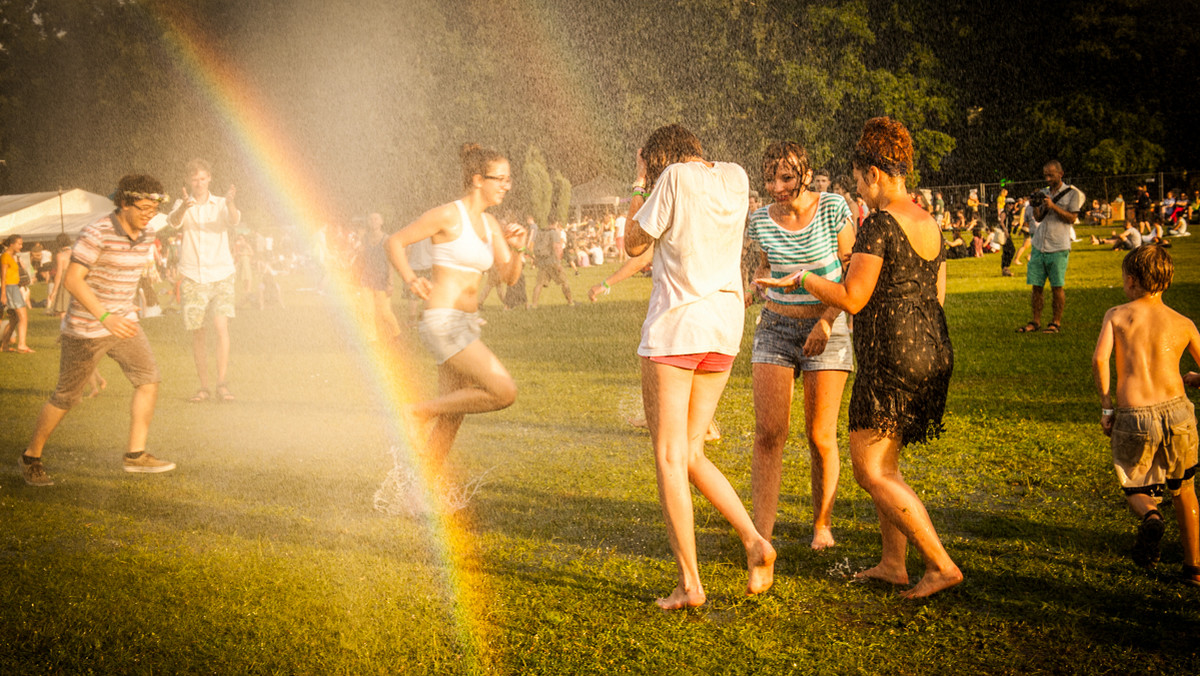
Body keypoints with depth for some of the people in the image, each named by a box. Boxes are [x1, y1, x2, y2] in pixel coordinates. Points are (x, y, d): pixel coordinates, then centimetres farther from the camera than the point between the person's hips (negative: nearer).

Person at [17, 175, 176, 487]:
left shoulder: (146, 235, 1)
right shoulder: (97, 233, -22)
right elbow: (72, 280, -25)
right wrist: (105, 318, -33)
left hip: (122, 321, 7)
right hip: (86, 328, -7)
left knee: (149, 378, -7)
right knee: (67, 396, 4)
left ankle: (136, 455, -1)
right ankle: (31, 457, 24)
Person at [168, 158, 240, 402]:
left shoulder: (221, 205, 4)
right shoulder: (183, 205, 5)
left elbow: (234, 221, -17)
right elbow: (174, 221, -17)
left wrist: (229, 201, -39)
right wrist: (183, 207, -41)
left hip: (221, 274, -1)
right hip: (193, 277, 1)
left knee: (221, 326, -15)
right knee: (197, 333, 3)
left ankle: (222, 384, -11)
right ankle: (203, 387, 11)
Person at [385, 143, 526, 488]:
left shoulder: (490, 224, 13)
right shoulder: (448, 215, -10)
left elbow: (510, 277, 12)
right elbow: (395, 242, -4)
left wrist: (516, 249, -7)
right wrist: (410, 279, -19)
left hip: (466, 326, 9)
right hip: (443, 321, -9)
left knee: (451, 420, 11)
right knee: (504, 391, -16)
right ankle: (419, 412, -3)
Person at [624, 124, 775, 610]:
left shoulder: (675, 178, -9)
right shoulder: (735, 178, 9)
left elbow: (633, 245, 0)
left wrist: (639, 186, 9)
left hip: (675, 324, -7)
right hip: (725, 325, 7)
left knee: (669, 457, -1)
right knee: (691, 453, 16)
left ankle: (689, 583, -3)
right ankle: (754, 541, 0)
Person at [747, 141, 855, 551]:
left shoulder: (833, 209, -8)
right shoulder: (762, 221, -2)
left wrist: (827, 321, -14)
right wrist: (758, 281, -7)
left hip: (827, 328, -2)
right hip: (776, 328, 2)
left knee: (821, 436, 2)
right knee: (768, 433, -9)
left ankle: (822, 523, 23)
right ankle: (761, 536, -8)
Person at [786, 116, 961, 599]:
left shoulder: (880, 224, -15)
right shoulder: (930, 225, 12)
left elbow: (851, 299, -17)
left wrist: (804, 279, -2)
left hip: (890, 356, -10)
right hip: (933, 351, 10)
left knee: (870, 472, -4)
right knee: (884, 459, 19)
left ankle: (941, 565, -6)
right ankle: (892, 563, 23)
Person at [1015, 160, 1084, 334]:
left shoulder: (1072, 193, 1)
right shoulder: (1044, 193, 16)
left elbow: (1072, 218, -7)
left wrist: (1053, 206, -15)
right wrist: (1036, 206, -4)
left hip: (1058, 248, -5)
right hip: (1039, 246, 5)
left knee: (1057, 287, -3)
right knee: (1036, 285, 3)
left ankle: (1056, 322, 5)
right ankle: (1035, 321, 10)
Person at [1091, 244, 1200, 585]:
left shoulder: (1116, 315, 7)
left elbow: (1099, 358, -9)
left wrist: (1106, 408, 0)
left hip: (1132, 418, -1)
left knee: (1136, 490, 20)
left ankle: (1150, 515, -16)